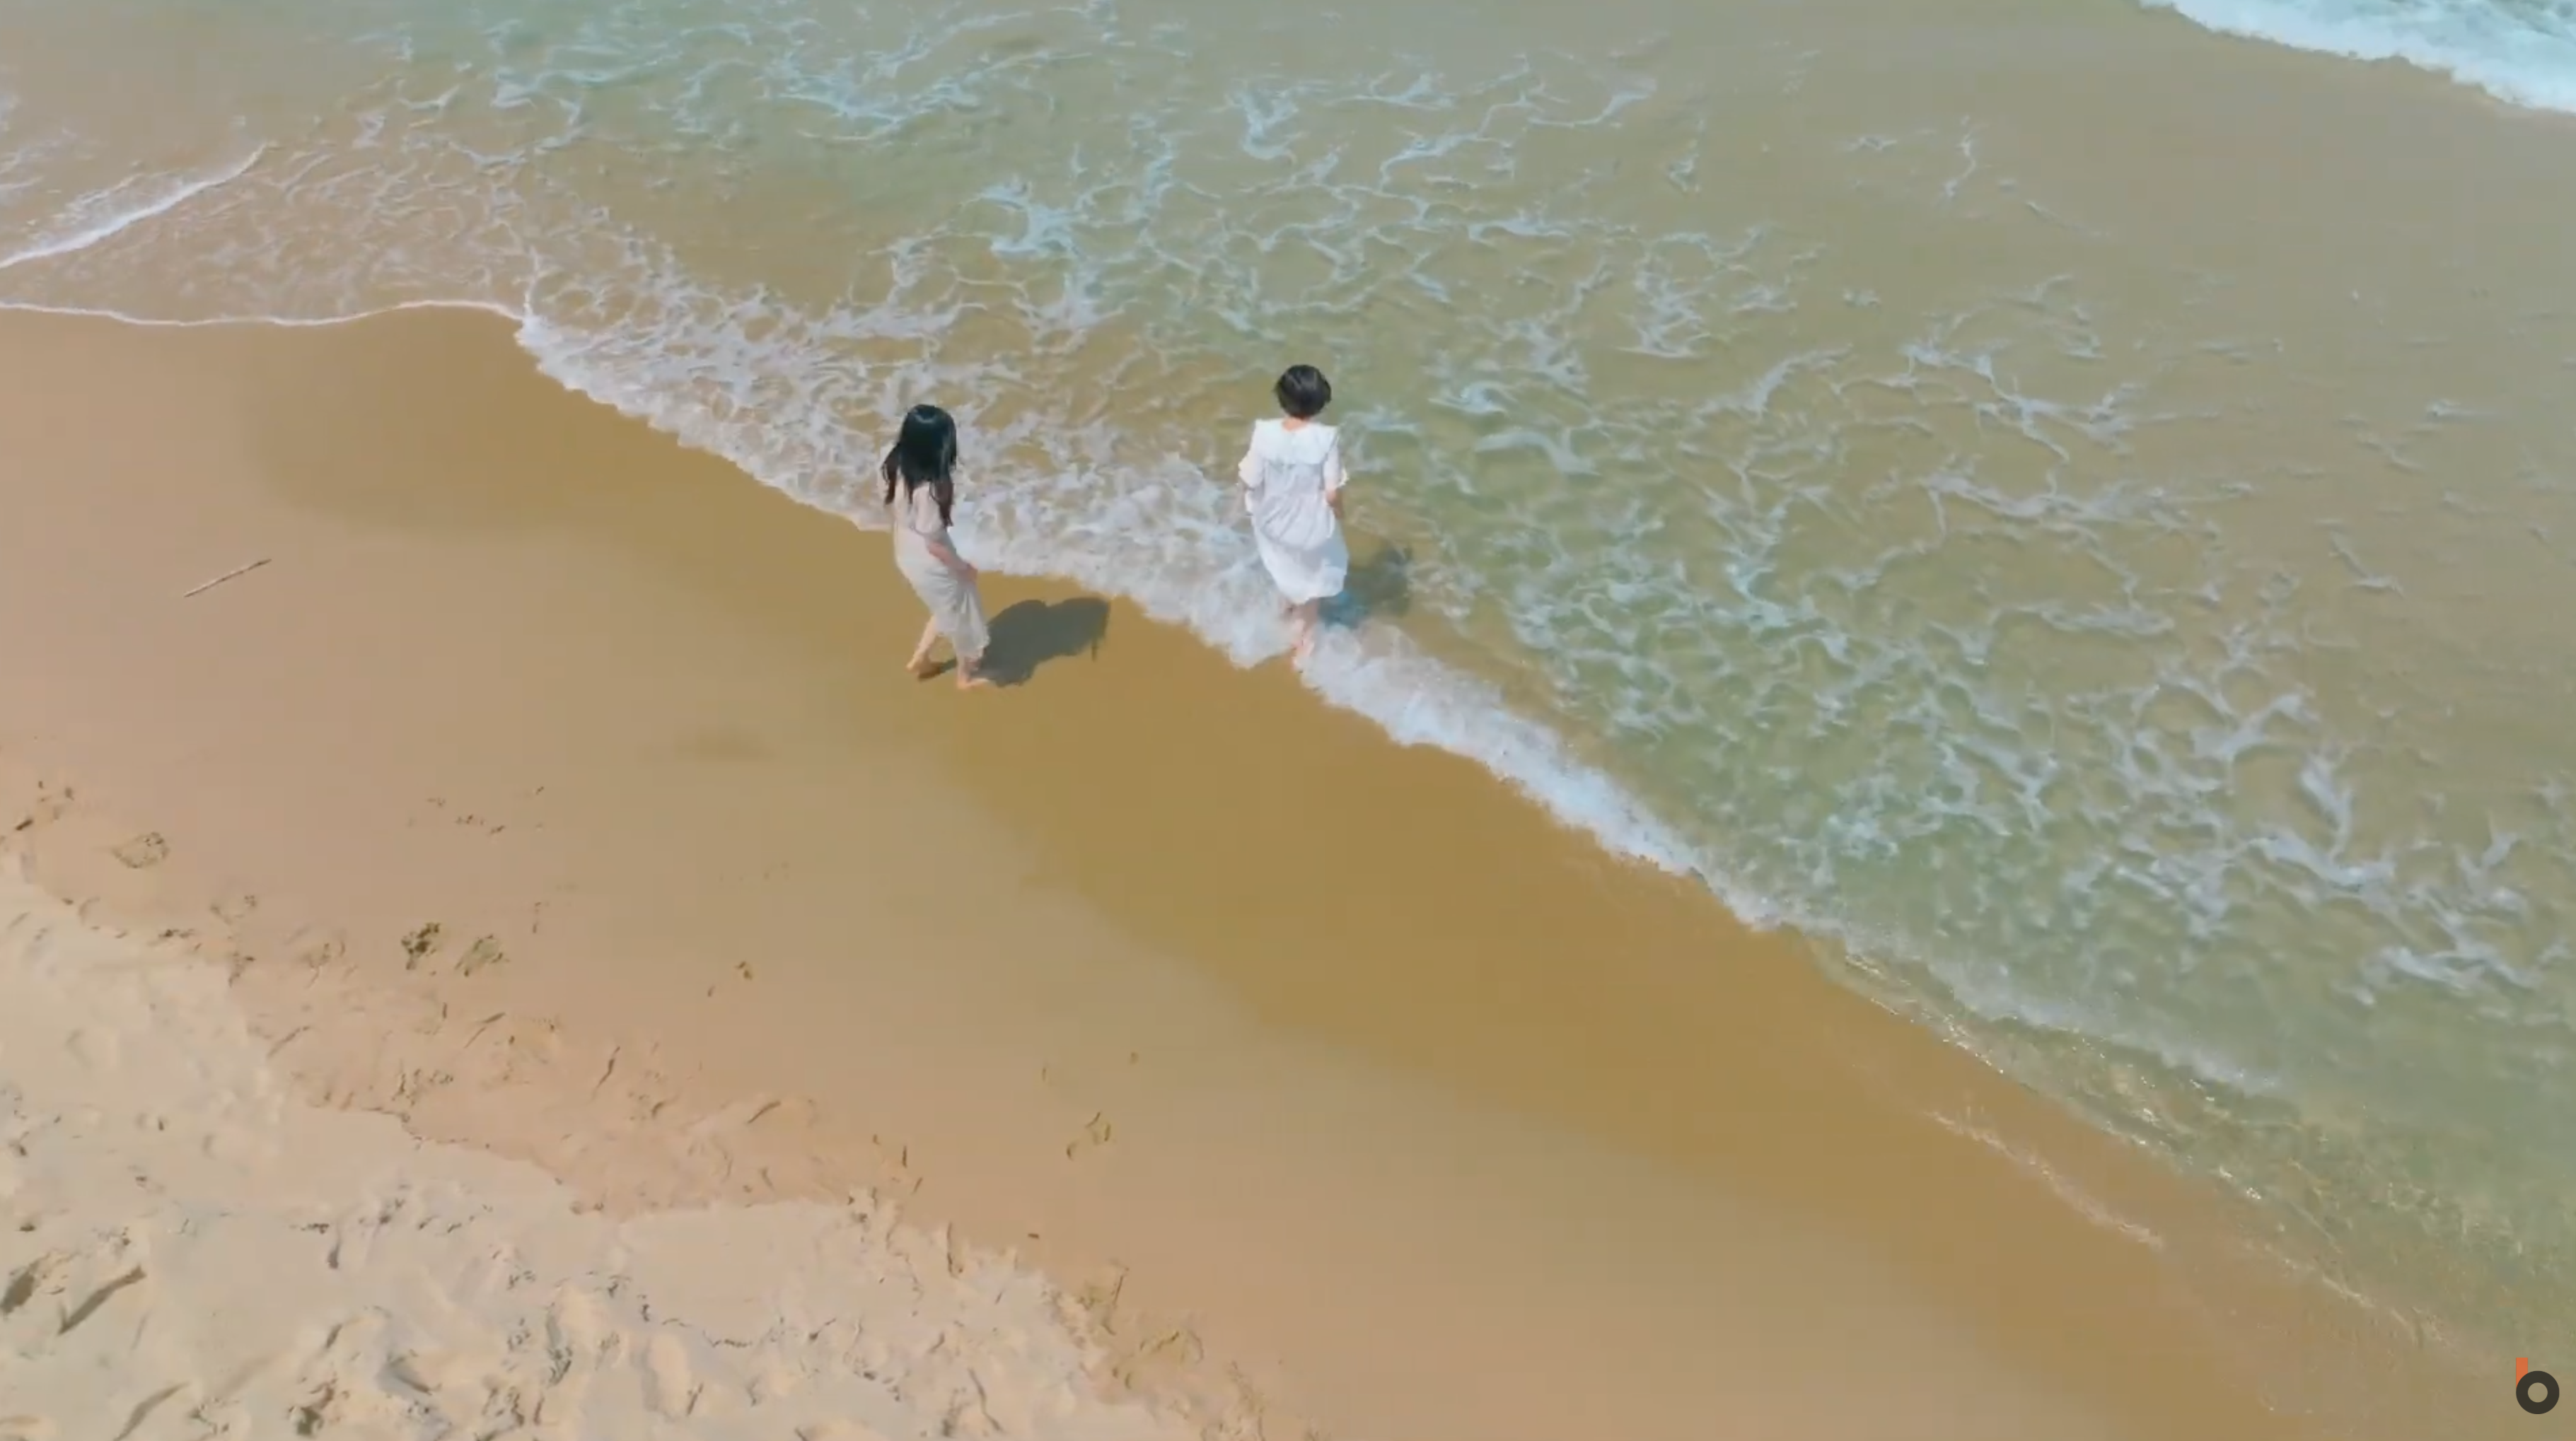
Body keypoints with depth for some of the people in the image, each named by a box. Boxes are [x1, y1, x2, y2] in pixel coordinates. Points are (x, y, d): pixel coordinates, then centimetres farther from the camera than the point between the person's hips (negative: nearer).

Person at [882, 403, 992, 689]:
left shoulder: (898, 466, -13)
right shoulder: (928, 489, -37)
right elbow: (934, 544, -27)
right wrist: (962, 567, -11)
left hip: (906, 555, 8)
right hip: (930, 565, -8)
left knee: (948, 610, 33)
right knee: (962, 616, 21)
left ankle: (919, 659, 48)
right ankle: (966, 674, 45)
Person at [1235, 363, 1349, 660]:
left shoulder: (1264, 432, -26)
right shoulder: (1326, 438, -30)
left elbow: (1251, 481, -15)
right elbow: (1332, 493, -24)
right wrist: (1338, 513, -1)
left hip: (1274, 518, 2)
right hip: (1312, 524, -2)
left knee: (1284, 563, 36)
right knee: (1315, 575, 29)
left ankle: (1287, 603, 67)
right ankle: (1305, 636, 48)